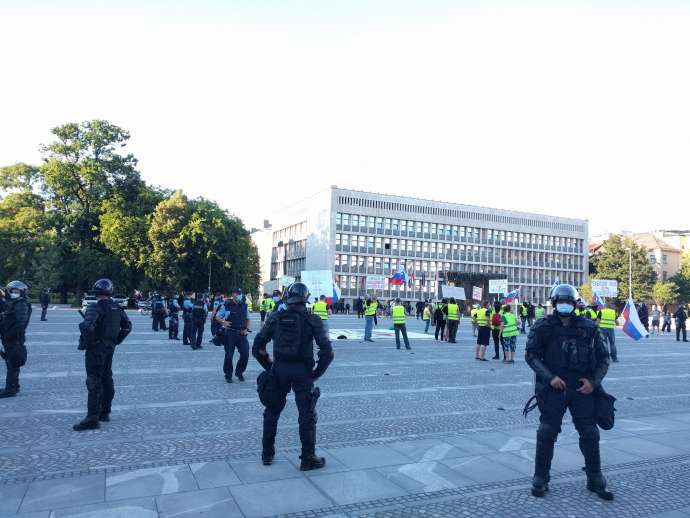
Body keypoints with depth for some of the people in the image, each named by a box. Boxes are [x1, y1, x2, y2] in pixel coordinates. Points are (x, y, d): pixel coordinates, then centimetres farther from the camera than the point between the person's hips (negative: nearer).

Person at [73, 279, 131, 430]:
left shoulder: (95, 307, -16)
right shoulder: (117, 308, 7)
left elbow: (86, 325, -31)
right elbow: (127, 326, 15)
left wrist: (88, 343, -17)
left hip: (96, 349, -7)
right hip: (110, 348, 7)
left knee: (94, 383, -6)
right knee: (107, 380, 16)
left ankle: (92, 419, -6)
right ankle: (104, 412, 26)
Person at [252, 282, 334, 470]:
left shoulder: (275, 318, 0)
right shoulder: (312, 320, -6)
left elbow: (257, 348, 0)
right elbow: (327, 352, -12)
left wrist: (269, 367, 10)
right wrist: (317, 373, 0)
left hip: (279, 370, 3)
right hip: (302, 372, -2)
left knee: (272, 412, 19)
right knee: (307, 416, 9)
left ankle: (267, 454, 29)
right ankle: (308, 459, 14)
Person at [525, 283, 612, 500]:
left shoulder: (588, 327, 3)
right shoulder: (543, 327, -3)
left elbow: (603, 357, 9)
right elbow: (531, 354, -4)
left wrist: (594, 381, -4)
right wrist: (549, 377, -14)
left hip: (582, 388, 2)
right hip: (553, 387, -2)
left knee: (590, 434, 9)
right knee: (547, 433, 0)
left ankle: (595, 481, 27)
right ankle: (540, 480, 15)